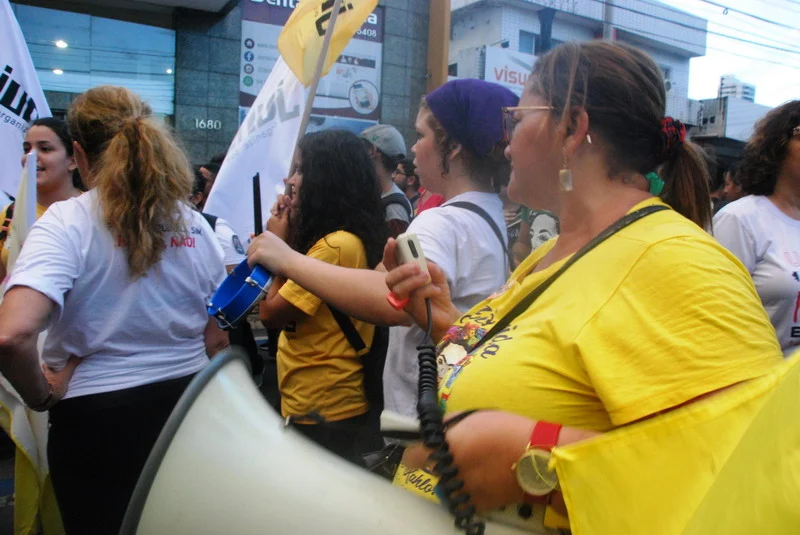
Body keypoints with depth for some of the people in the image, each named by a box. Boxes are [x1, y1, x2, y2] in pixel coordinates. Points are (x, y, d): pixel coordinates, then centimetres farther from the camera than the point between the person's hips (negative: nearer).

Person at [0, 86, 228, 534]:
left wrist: (42, 395, -10)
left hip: (99, 417, -4)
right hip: (187, 406, 4)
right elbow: (219, 339, 3)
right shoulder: (193, 224, 0)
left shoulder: (67, 221, -14)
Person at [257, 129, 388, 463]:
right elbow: (291, 294, 11)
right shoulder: (353, 238, 6)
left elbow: (270, 313, -19)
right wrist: (289, 239, 2)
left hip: (320, 408, -9)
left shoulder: (335, 245, -24)